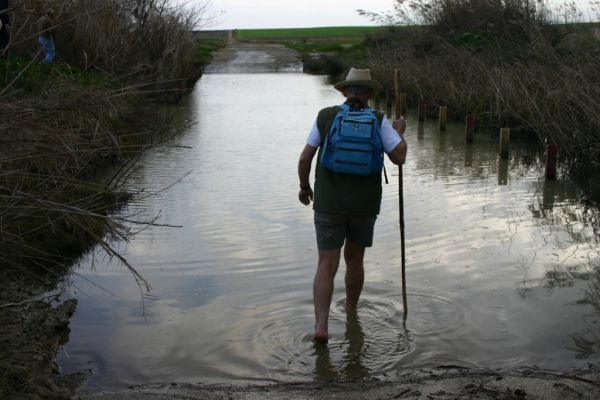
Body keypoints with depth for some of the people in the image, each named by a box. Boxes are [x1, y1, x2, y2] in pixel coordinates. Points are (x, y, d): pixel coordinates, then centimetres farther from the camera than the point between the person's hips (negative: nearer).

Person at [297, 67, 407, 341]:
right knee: (354, 258, 22)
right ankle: (351, 313, 39)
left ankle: (321, 326, -15)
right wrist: (399, 132, 10)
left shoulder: (325, 116, -4)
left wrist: (305, 187, 15)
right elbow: (399, 158, -10)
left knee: (327, 266, 0)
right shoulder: (378, 121, -5)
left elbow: (305, 158, -3)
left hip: (329, 204, -1)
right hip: (365, 205, 1)